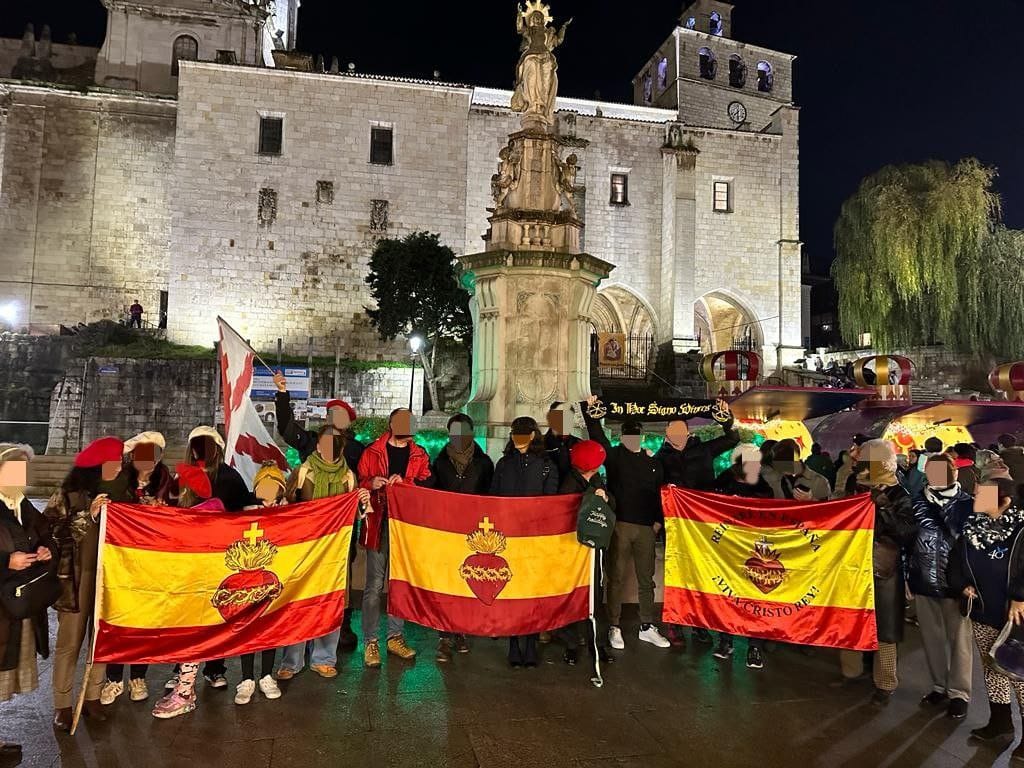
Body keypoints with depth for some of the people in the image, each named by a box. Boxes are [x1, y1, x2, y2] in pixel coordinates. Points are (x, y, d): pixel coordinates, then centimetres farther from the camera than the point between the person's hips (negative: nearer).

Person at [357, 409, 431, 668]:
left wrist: (404, 482, -18)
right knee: (375, 585, -2)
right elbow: (359, 482, 5)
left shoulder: (419, 455, 10)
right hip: (379, 523, -3)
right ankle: (370, 641, 9)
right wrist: (371, 484, -16)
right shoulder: (373, 451, 4)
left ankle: (395, 637, 23)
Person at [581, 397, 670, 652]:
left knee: (646, 578, 10)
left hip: (646, 527, 3)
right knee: (617, 577, 1)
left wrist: (658, 520, 4)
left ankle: (647, 627, 21)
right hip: (620, 525, -3)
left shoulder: (653, 463, 12)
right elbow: (597, 436, -8)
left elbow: (660, 494, 13)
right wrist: (589, 411, -18)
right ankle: (614, 627, 10)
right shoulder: (614, 456, 4)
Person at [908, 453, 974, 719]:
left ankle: (958, 693, 20)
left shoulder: (967, 504, -7)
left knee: (959, 639, 7)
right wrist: (909, 578, 10)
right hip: (924, 583, 4)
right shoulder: (918, 503, 4)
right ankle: (939, 687, 29)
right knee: (931, 638, 14)